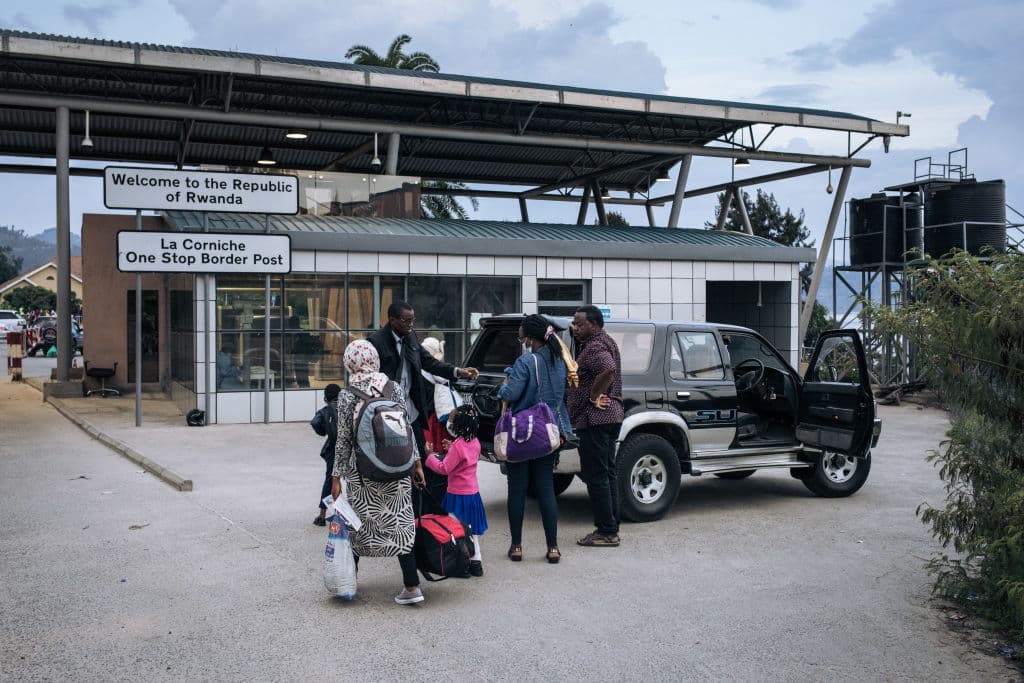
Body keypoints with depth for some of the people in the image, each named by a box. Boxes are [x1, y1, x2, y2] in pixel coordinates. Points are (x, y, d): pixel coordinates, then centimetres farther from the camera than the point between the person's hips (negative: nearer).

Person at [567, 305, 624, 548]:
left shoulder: (595, 347, -14)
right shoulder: (606, 342, 20)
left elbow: (608, 370, -33)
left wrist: (593, 397, -22)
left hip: (594, 419, -11)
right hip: (611, 416, 11)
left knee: (596, 477, -7)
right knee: (606, 475, 14)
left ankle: (606, 532, -4)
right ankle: (610, 529, 19)